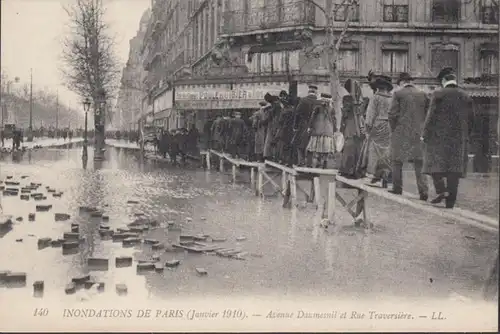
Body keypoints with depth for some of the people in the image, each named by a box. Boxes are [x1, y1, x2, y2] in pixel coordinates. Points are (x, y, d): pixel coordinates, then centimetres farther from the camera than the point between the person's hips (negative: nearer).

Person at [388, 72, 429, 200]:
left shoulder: (398, 94, -5)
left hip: (401, 133, -3)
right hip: (419, 133, 3)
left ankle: (397, 188, 15)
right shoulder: (422, 94, 6)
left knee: (397, 161, 11)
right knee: (419, 163, 4)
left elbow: (392, 114, -9)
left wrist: (394, 130, 4)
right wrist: (423, 129, 13)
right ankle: (424, 191, -4)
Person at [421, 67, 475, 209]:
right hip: (459, 138, 4)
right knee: (454, 168, 4)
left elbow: (431, 116, -9)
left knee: (435, 163, 6)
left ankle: (441, 190, -13)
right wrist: (465, 137, 18)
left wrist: (425, 134, -3)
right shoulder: (466, 97, 8)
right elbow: (471, 119, 9)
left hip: (439, 136, -4)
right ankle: (450, 201, 5)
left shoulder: (438, 94, -5)